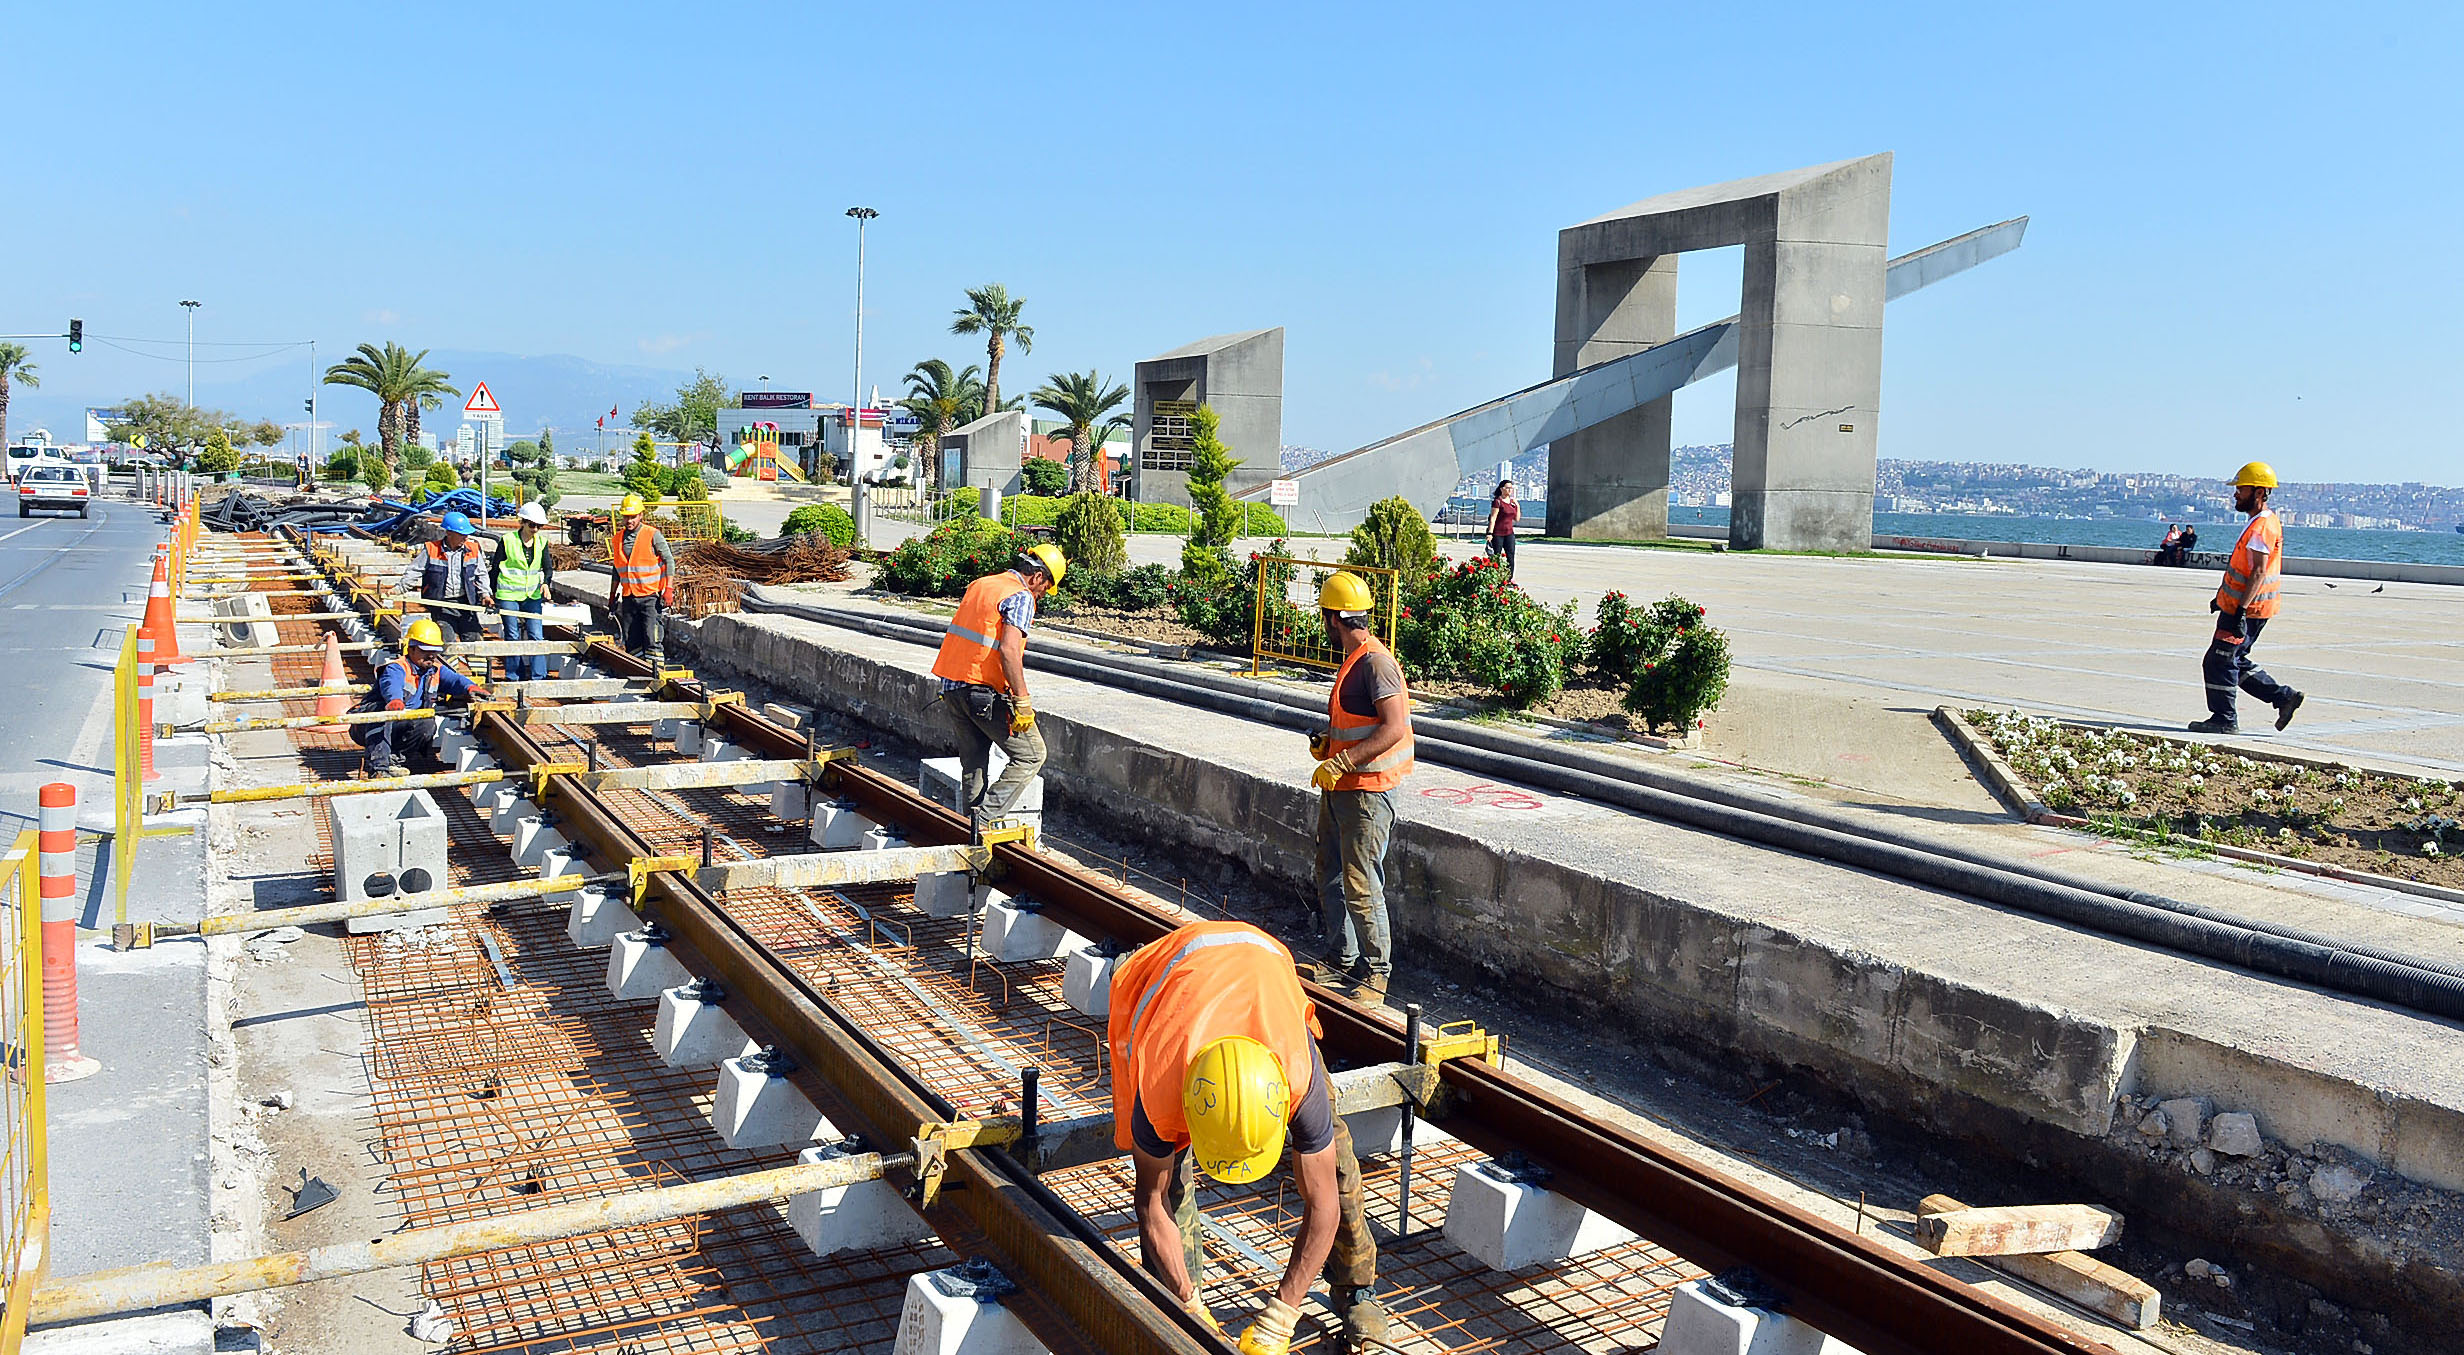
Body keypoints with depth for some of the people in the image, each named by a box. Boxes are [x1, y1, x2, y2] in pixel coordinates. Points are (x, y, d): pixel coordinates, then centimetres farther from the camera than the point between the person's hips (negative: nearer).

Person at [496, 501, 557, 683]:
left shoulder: (541, 542, 5)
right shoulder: (508, 540, -6)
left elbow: (548, 568, 9)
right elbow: (496, 568, 1)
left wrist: (546, 583, -14)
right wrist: (494, 597, 2)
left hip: (533, 596, 3)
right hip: (509, 595, -3)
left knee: (536, 635, -6)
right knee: (513, 637, 3)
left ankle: (538, 677, -3)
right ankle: (513, 677, 14)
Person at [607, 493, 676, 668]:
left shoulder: (653, 535, -7)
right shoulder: (617, 539, 9)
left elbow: (669, 560, -5)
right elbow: (617, 570, 20)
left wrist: (668, 589, -12)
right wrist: (612, 596, 19)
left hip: (650, 596, -5)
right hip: (629, 597, 5)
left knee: (652, 637, -13)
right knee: (631, 641, 6)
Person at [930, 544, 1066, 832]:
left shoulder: (978, 585, 17)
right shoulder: (1021, 597, -9)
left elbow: (953, 634, 22)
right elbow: (1009, 650, -22)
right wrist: (1022, 701, -21)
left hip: (951, 686, 8)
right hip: (985, 692, -8)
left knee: (973, 763, 17)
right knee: (1031, 755, 2)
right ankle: (985, 817, -6)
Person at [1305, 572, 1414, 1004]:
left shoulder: (1376, 662, -17)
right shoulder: (1352, 661, 14)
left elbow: (1393, 729, -25)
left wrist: (1342, 762, -27)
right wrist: (1327, 741, 11)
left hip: (1366, 790, -10)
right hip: (1338, 789, 10)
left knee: (1360, 885, -7)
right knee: (1330, 877, 16)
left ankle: (1376, 972, 5)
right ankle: (1343, 960, 28)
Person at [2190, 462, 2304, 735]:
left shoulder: (2262, 527, -18)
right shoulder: (2261, 522, 15)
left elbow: (2259, 572, -25)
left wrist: (2241, 609, -29)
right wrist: (2222, 595, 27)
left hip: (2247, 609, -10)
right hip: (2237, 604, 10)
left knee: (2219, 661, -4)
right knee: (2235, 661, 16)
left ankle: (2224, 719, 4)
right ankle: (2283, 696, 19)